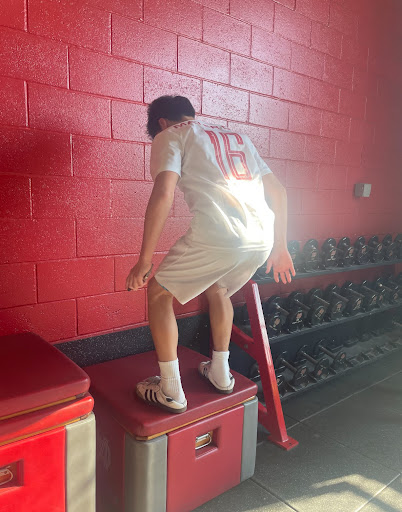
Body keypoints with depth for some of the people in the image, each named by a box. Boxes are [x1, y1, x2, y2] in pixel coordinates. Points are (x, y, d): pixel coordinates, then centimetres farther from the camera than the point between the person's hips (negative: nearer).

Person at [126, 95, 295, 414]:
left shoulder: (169, 136, 13)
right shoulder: (236, 136, 31)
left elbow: (163, 194, -6)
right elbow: (278, 191, 25)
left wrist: (144, 261, -2)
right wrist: (279, 247, 29)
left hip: (218, 234, -6)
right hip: (262, 238, 7)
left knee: (159, 294, 15)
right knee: (218, 289, 33)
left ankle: (171, 392, 20)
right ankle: (220, 373, 41)